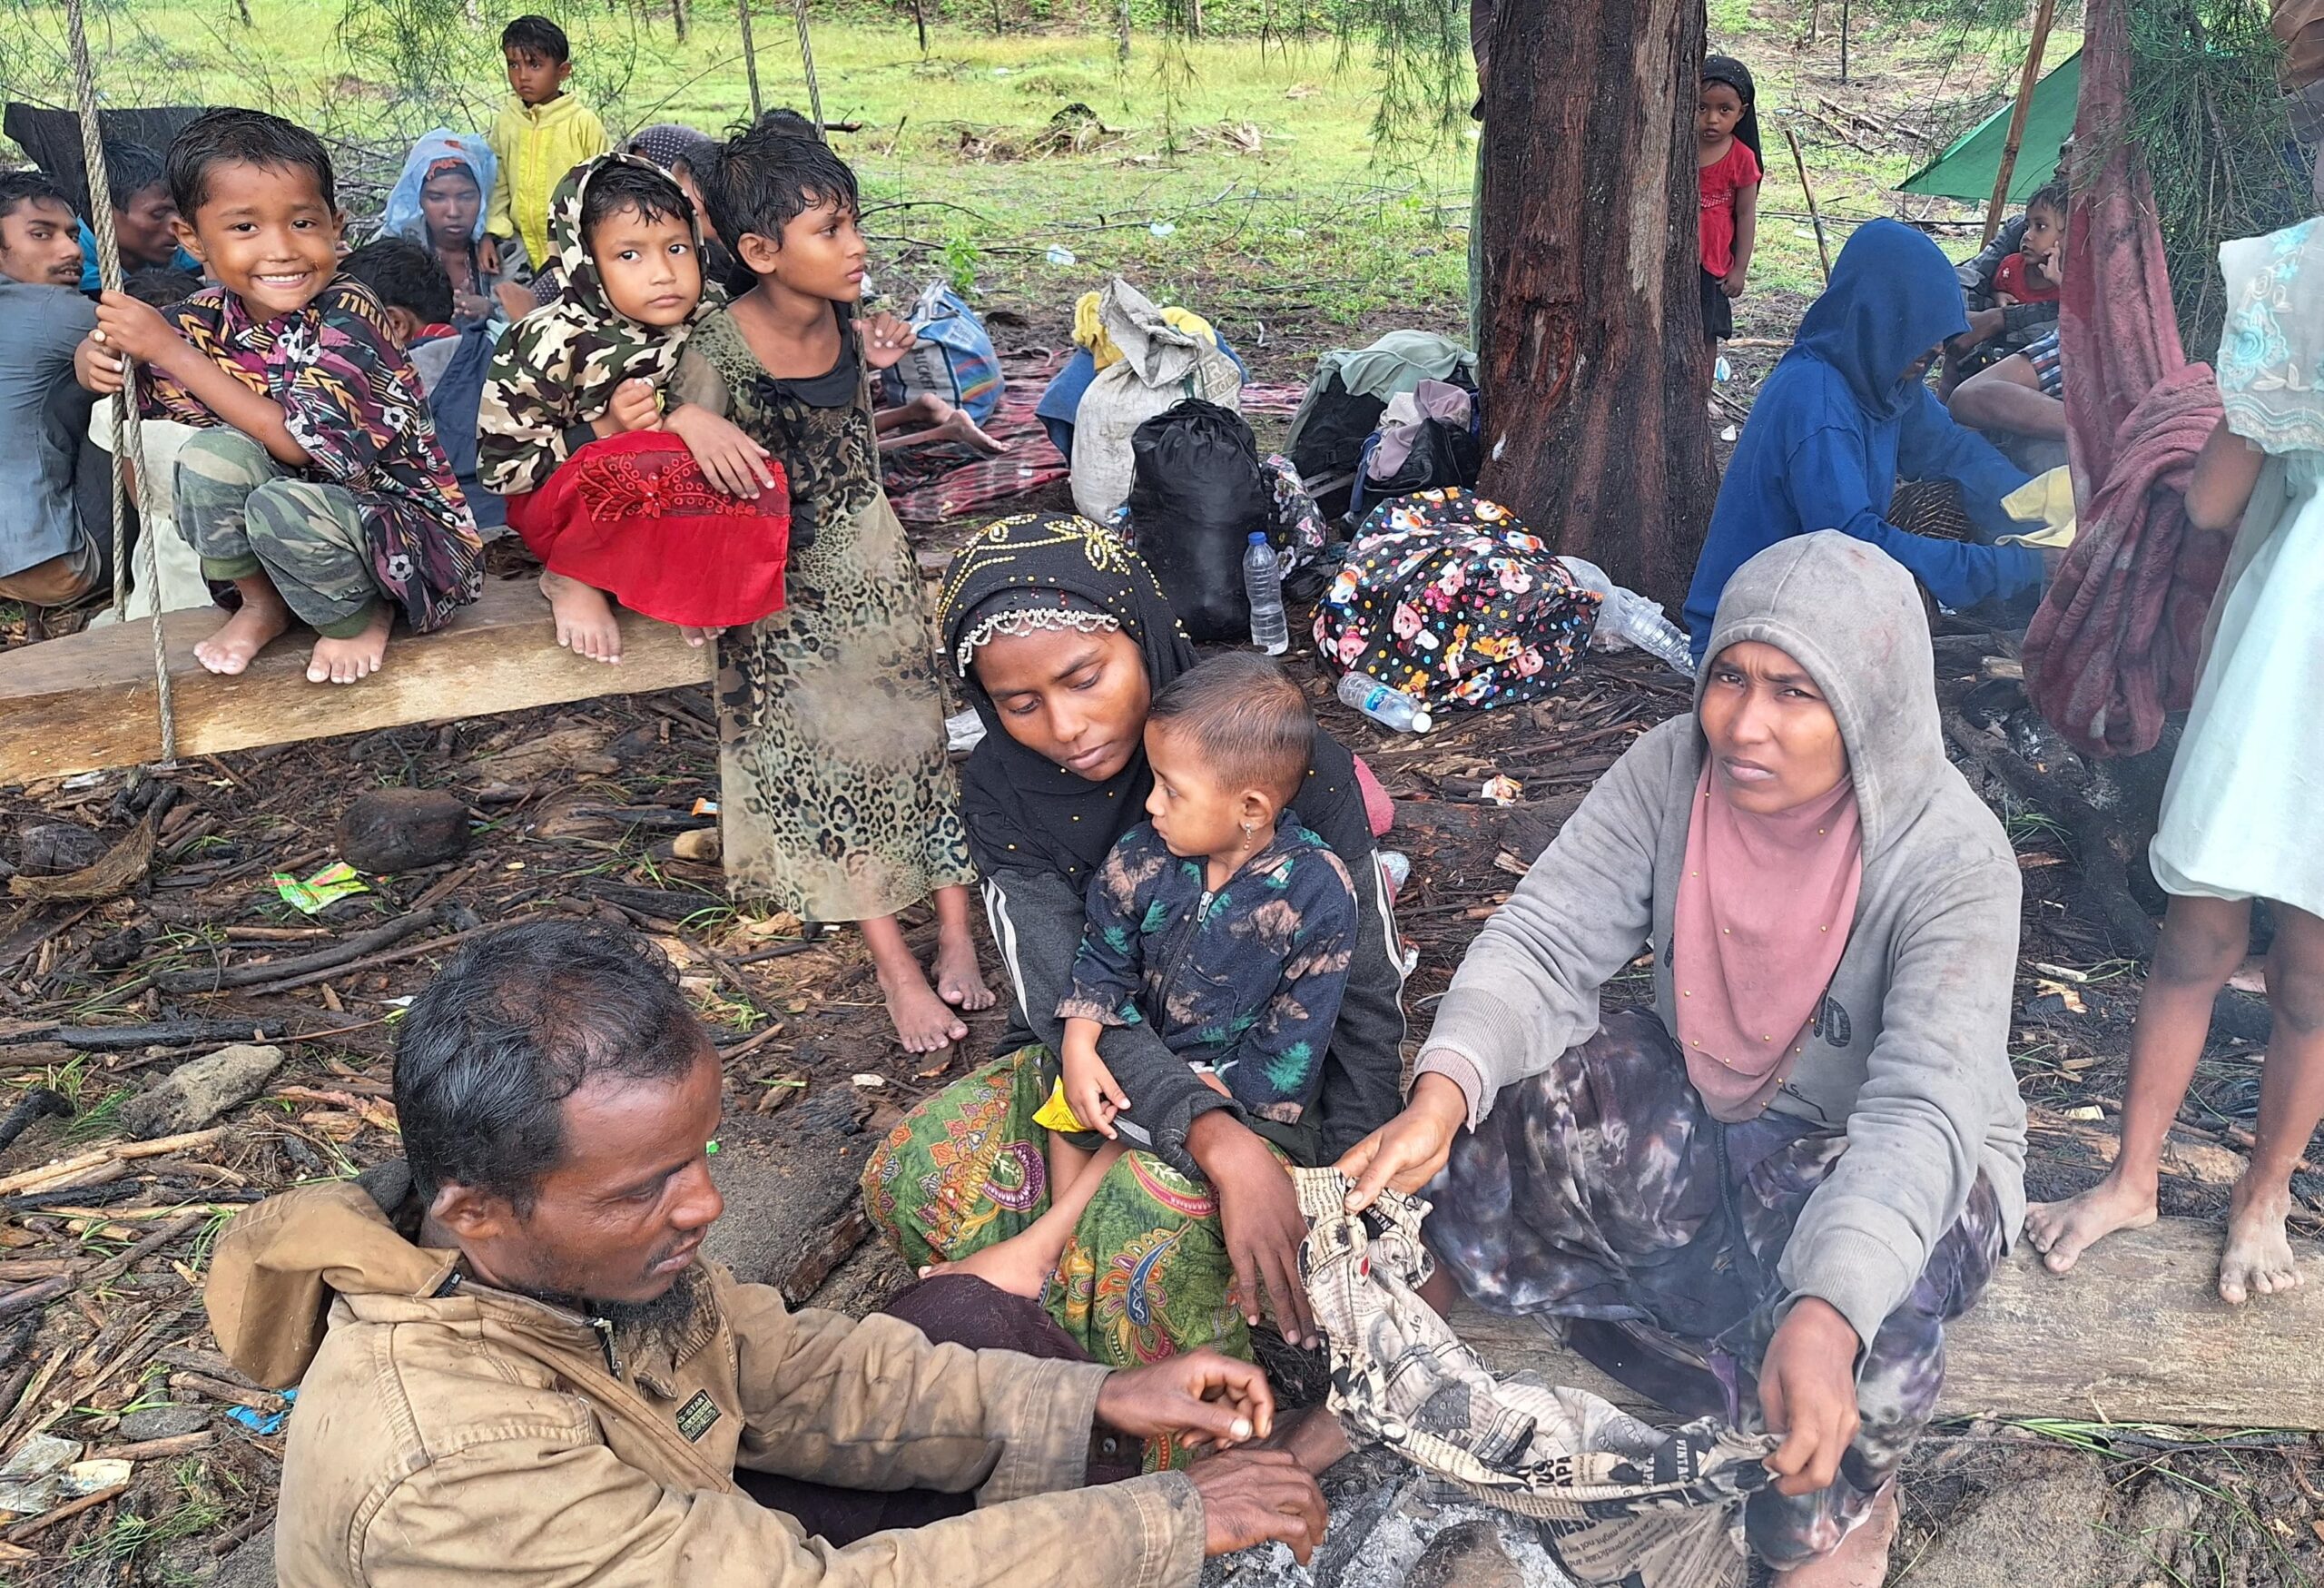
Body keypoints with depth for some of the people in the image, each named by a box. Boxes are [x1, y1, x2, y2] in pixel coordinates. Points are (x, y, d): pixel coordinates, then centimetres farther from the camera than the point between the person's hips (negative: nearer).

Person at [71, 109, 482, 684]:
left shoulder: (348, 313, -20)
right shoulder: (212, 317, -3)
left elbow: (296, 441, -27)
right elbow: (103, 358, 14)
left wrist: (167, 347, -24)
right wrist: (96, 356, -12)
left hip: (404, 519, -5)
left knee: (281, 507, -32)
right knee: (213, 455, -20)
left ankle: (360, 617, -3)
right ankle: (261, 603, 2)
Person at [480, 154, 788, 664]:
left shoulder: (706, 328, -8)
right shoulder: (551, 344, -18)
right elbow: (499, 464, -15)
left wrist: (677, 414, -25)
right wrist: (604, 430, -26)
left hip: (668, 507, 4)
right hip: (568, 507, -4)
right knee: (647, 463, -35)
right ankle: (570, 577, -11)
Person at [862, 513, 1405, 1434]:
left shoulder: (1292, 761, -17)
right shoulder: (1002, 788, -10)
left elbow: (1368, 1001, -10)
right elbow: (1068, 1006, -21)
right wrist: (1218, 1142, -38)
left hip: (1268, 1083, -3)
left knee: (1159, 1231, -34)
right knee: (911, 1174, -25)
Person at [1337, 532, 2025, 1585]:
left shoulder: (1952, 858, -29)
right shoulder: (1673, 768, -18)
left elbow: (1922, 1112, -38)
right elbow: (1547, 941, -22)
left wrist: (1826, 1318, -56)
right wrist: (1442, 1094, -43)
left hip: (1884, 1156, -4)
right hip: (1695, 1104, 4)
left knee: (1859, 1306, -36)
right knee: (1480, 1152, -19)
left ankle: (1843, 1492, 2)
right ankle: (1750, 1406, -5)